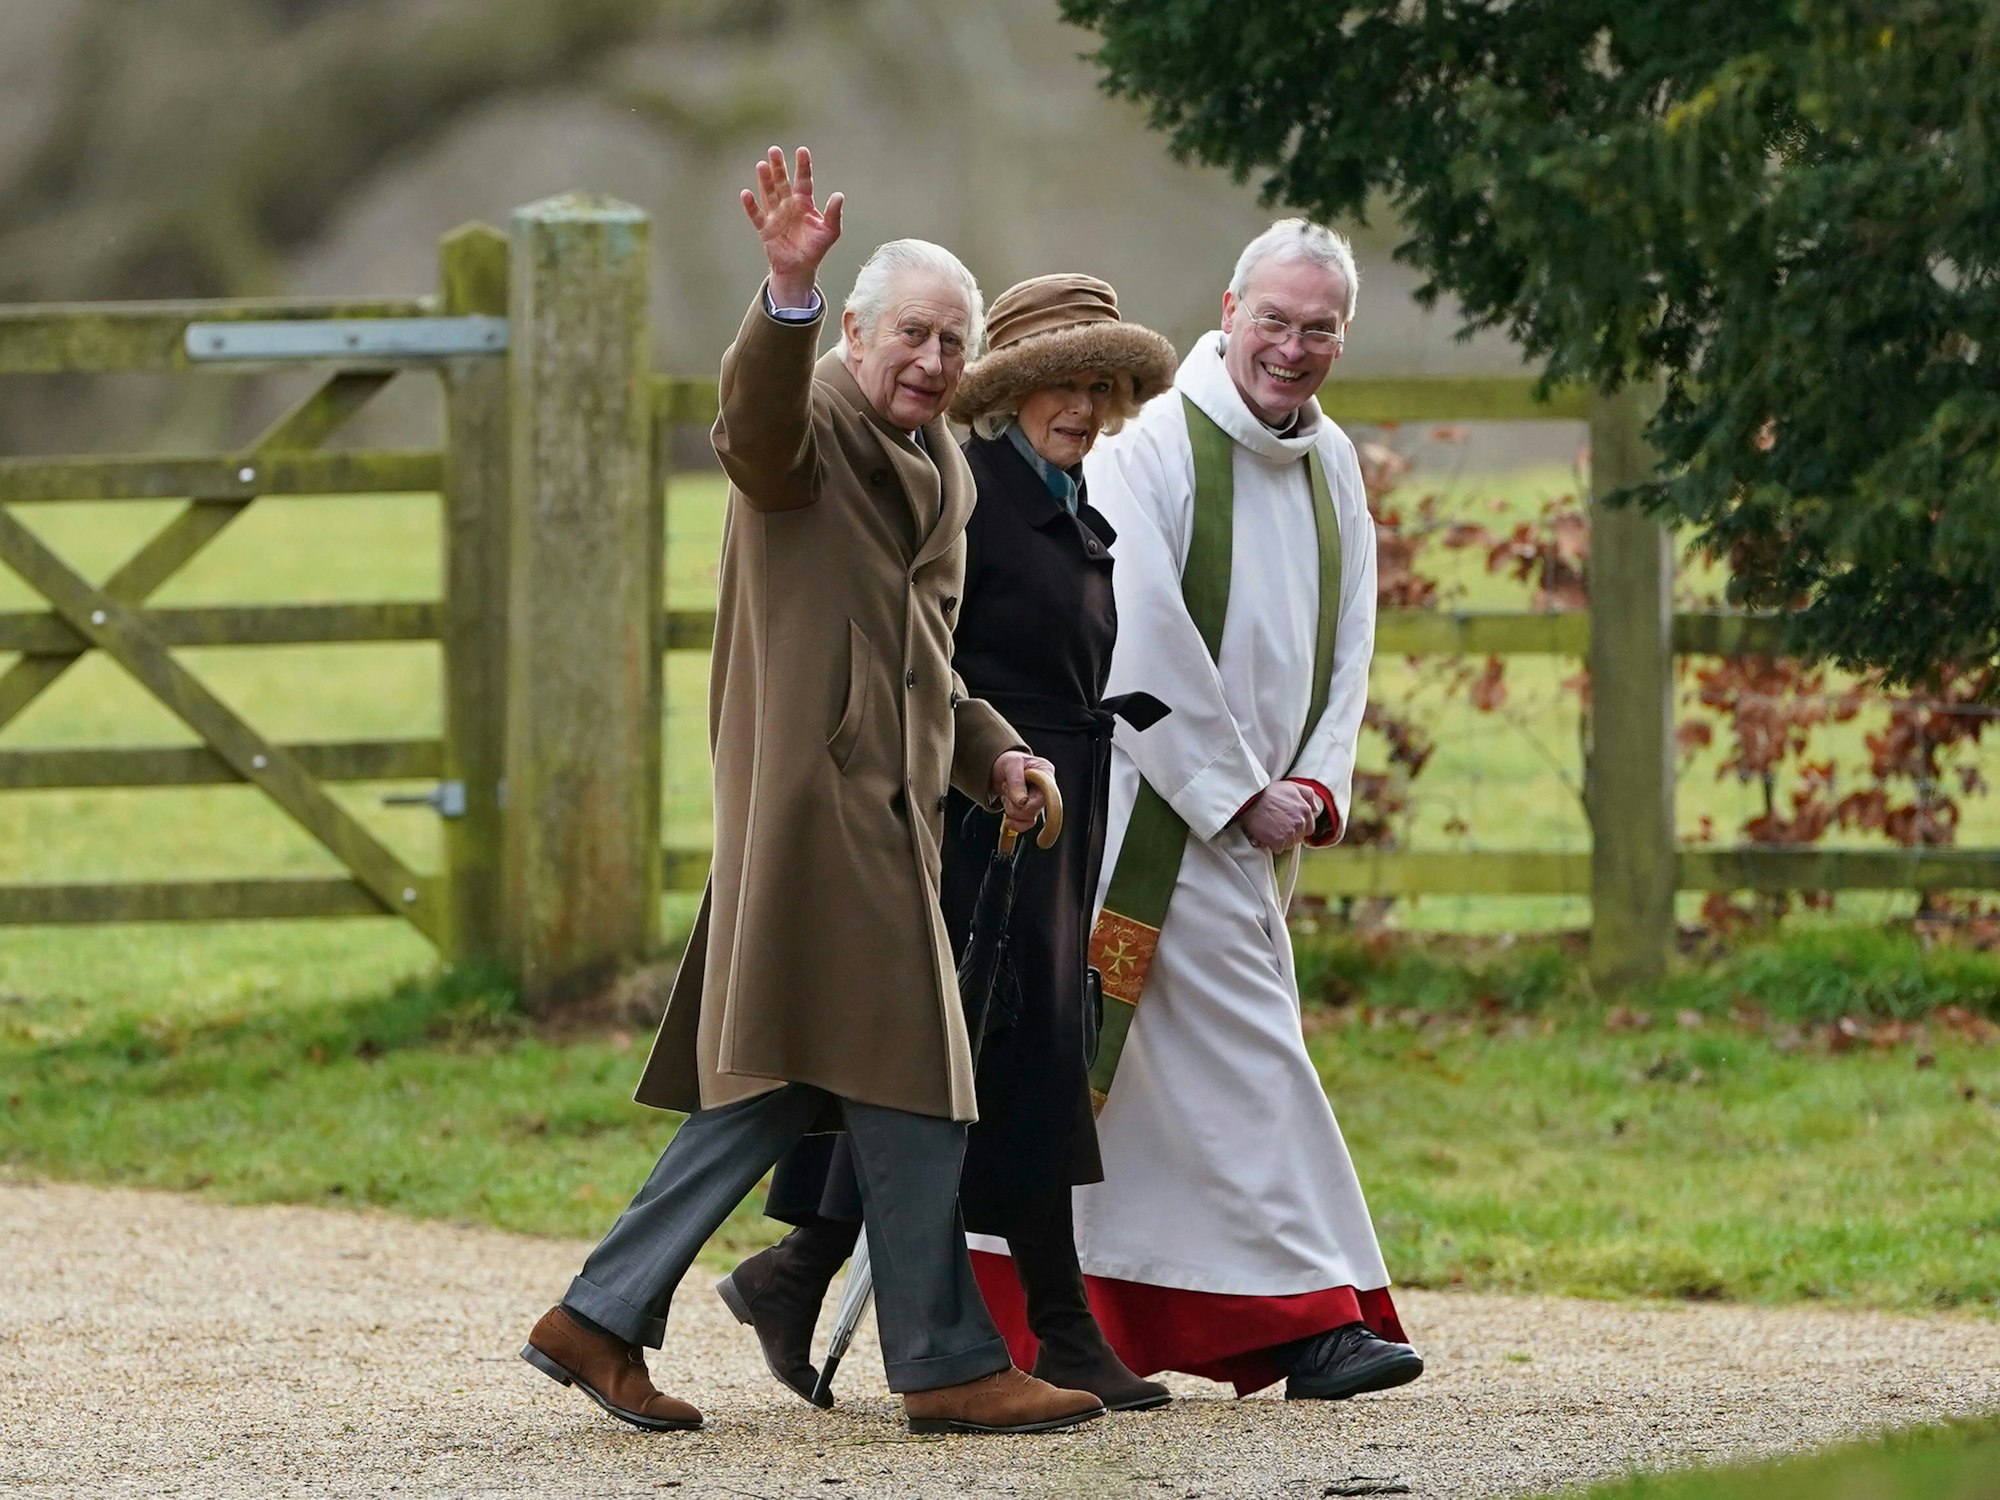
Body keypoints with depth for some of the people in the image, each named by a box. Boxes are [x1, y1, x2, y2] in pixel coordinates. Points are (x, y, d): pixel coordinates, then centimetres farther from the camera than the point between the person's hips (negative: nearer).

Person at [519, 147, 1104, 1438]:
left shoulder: (944, 471, 21)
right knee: (909, 1086, -7)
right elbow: (759, 421, -33)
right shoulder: (814, 427, -7)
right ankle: (949, 1364, -2)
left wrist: (996, 752, 12)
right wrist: (789, 290, -50)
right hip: (816, 790, -9)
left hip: (890, 802, 10)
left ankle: (602, 1318, 16)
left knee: (781, 1086, 11)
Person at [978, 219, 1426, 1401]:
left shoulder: (1331, 465, 11)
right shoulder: (1153, 447, -12)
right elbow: (1143, 646, -17)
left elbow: (1348, 639, 11)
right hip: (1157, 811, -8)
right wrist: (1239, 793, -15)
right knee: (1242, 1049, -10)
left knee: (1158, 1078, 10)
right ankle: (1309, 1314, -10)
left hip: (1257, 817, 8)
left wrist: (1316, 785, -4)